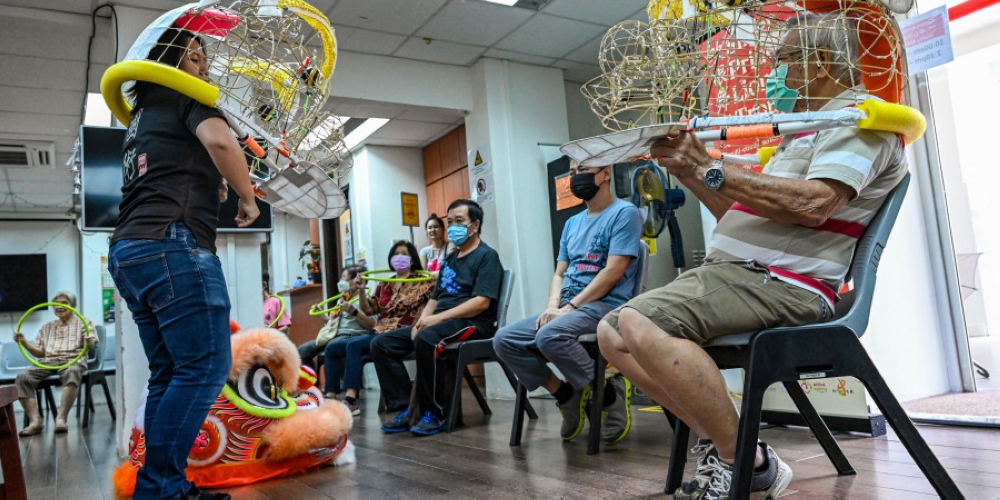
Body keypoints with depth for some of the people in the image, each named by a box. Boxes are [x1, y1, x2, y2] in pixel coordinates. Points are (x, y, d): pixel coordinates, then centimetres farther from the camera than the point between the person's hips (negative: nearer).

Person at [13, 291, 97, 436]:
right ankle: (35, 420, -33)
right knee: (23, 377, -26)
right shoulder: (46, 327, 27)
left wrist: (88, 340, -24)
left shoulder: (84, 322, 15)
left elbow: (91, 345, 1)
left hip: (72, 360, -4)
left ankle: (61, 418, -43)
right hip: (47, 362, 4)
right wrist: (24, 343, 3)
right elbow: (40, 353, 21)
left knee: (71, 373, -40)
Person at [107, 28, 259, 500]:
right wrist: (248, 198, -5)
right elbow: (219, 141, -18)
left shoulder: (143, 113, 28)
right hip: (171, 245, -9)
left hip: (128, 251, 9)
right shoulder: (186, 98, 4)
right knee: (205, 365, -10)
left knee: (170, 372, 9)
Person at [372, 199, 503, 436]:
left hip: (473, 323, -9)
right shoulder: (450, 259, 21)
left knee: (426, 340, -37)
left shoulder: (486, 256, -4)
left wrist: (438, 318, -21)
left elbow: (482, 302, -16)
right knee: (381, 343, -3)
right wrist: (421, 321, -3)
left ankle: (435, 413, -22)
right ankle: (405, 408, -8)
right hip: (441, 322, 9)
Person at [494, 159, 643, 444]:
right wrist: (553, 307, -3)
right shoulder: (572, 224, 20)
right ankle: (567, 395, 1)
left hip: (606, 306, -8)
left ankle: (610, 394, -15)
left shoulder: (624, 213, -4)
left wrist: (569, 307, -17)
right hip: (566, 308, 8)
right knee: (505, 340, -10)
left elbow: (613, 272, -14)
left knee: (550, 336, -35)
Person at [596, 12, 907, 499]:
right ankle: (716, 442, 0)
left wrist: (710, 169, -15)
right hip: (728, 272, 10)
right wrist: (688, 171, 16)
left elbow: (813, 205, -20)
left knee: (641, 326, -31)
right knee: (613, 332, 1)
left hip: (781, 283, -10)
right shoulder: (805, 131, 29)